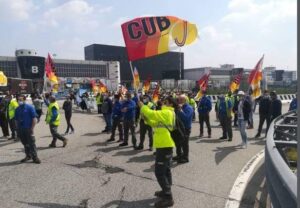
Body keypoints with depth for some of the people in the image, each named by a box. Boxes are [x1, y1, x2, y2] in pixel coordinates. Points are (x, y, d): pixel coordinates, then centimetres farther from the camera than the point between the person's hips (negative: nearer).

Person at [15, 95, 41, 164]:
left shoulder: (30, 107, -6)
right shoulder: (17, 109, 11)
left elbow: (34, 118, -9)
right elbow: (16, 120, 16)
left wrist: (32, 128, -13)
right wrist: (18, 128, 9)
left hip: (28, 129, -5)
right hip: (20, 129, 5)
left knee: (32, 143, -3)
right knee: (25, 143, 13)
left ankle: (35, 157, 4)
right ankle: (28, 156, 26)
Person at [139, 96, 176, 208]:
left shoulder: (167, 113, -16)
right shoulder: (167, 113, 16)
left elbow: (152, 113, -24)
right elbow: (156, 123, 19)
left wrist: (142, 106, -8)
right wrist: (146, 118, 4)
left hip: (164, 145, -11)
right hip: (165, 145, 11)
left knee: (159, 172, -6)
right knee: (165, 170, 19)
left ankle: (168, 197, 0)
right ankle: (166, 191, 33)